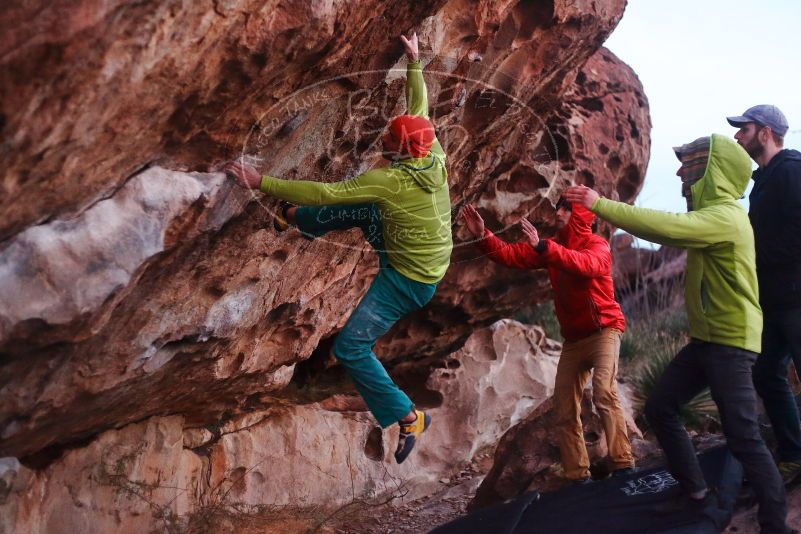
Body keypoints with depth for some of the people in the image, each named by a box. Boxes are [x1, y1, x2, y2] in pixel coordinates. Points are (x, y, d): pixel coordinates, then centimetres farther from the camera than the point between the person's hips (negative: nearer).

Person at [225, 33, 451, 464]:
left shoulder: (391, 181, -31)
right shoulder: (433, 156, -10)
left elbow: (326, 193, -32)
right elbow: (419, 105, 8)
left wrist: (261, 182, -28)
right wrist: (414, 62, 19)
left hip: (407, 279, -9)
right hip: (427, 261, 9)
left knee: (350, 348, -6)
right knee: (362, 209, 20)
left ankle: (408, 417, 0)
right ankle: (299, 220, 46)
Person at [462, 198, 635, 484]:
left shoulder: (598, 245, -10)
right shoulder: (552, 245, 9)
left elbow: (586, 265, -33)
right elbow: (510, 255, 1)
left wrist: (542, 247, -44)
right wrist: (483, 235, -17)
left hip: (603, 329, -7)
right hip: (573, 337, 7)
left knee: (604, 392, -27)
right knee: (564, 409, 4)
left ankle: (623, 466, -27)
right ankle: (578, 476, 9)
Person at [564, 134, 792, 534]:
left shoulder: (725, 215, -19)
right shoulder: (710, 214, 14)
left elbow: (665, 228, -32)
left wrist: (600, 205, -29)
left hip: (731, 343, -10)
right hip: (706, 338, 10)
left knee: (743, 437, -8)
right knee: (660, 408, 9)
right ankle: (696, 493, 21)